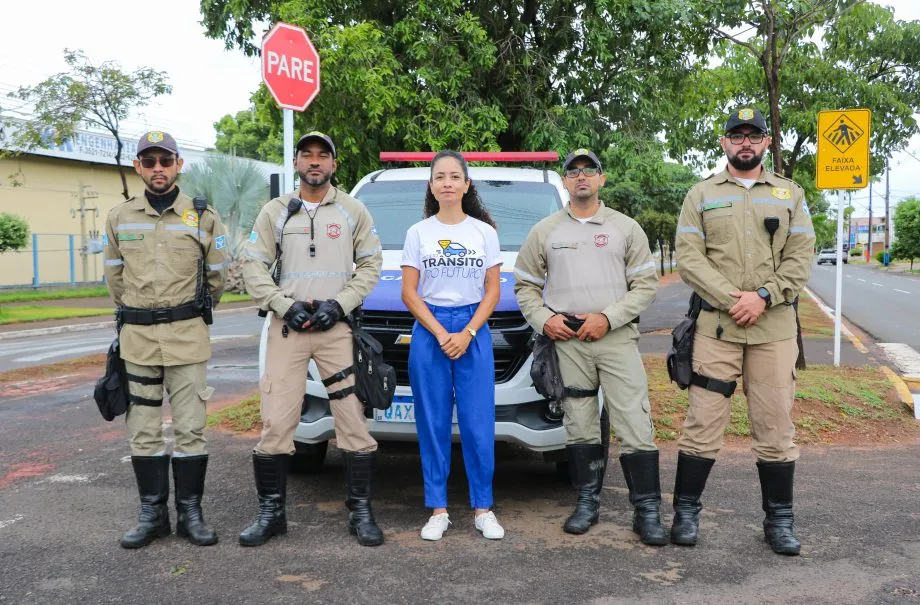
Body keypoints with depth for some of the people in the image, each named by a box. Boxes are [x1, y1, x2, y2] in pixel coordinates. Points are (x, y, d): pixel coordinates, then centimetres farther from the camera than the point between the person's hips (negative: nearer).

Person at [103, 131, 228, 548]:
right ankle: (152, 514, 17)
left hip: (188, 336, -2)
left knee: (190, 427, 1)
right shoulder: (119, 218, 6)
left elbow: (217, 276, 9)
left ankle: (190, 512, 12)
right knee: (144, 430, 7)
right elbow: (114, 276, 16)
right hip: (136, 337, 2)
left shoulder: (203, 217, 0)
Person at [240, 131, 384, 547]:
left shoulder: (353, 211, 8)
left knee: (354, 422, -2)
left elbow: (370, 263, 5)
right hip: (287, 329, 1)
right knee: (276, 422, -2)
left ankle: (361, 512, 9)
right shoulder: (275, 211, 9)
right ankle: (271, 513, 11)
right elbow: (253, 266, 4)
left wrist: (339, 304, -8)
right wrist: (286, 306, -8)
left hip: (338, 328, 0)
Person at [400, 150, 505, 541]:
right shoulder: (418, 233, 5)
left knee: (478, 424, -2)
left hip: (473, 332, 0)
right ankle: (438, 510, 10)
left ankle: (483, 509, 8)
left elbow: (492, 291, 4)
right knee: (433, 424, 2)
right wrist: (440, 334, -10)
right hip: (428, 332, 0)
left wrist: (467, 333, -9)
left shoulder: (484, 232, 6)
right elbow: (409, 293, 1)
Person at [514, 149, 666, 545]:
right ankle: (587, 503, 19)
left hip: (617, 337, -1)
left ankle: (647, 510, 3)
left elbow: (646, 285, 2)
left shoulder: (626, 228, 8)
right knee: (579, 426, 7)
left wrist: (608, 317, -10)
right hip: (567, 339, 1)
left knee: (635, 426, -5)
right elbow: (525, 286, 14)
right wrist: (543, 318, -5)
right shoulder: (544, 231, 11)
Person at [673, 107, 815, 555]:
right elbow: (687, 257, -2)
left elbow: (801, 258, 3)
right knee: (703, 422, 0)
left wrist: (763, 296, -14)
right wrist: (729, 298, -14)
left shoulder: (791, 195, 13)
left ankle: (779, 519, 17)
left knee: (775, 427, 6)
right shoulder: (701, 195, 8)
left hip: (775, 329, 1)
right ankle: (686, 511, 12)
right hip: (715, 326, -1)